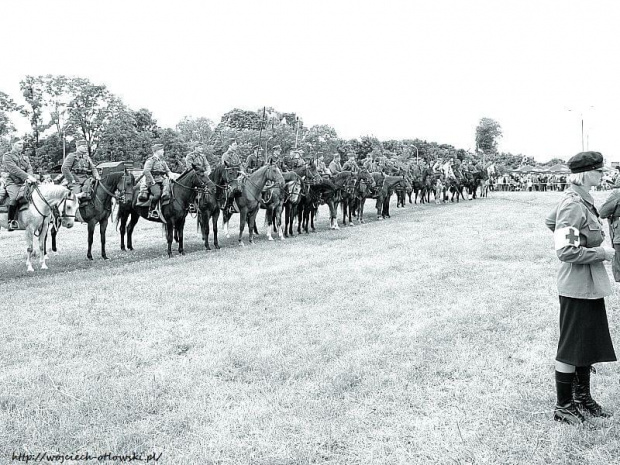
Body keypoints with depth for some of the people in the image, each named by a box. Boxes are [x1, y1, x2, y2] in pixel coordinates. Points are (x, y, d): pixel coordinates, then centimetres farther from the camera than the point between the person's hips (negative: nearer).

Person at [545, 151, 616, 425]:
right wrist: (601, 253, -16)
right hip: (578, 287, -10)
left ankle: (582, 398, 33)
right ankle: (563, 407, 15)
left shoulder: (582, 200, 8)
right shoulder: (574, 206, -21)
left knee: (589, 343, 19)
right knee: (571, 347, 2)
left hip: (590, 286, 10)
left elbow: (550, 222, 24)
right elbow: (566, 252, -26)